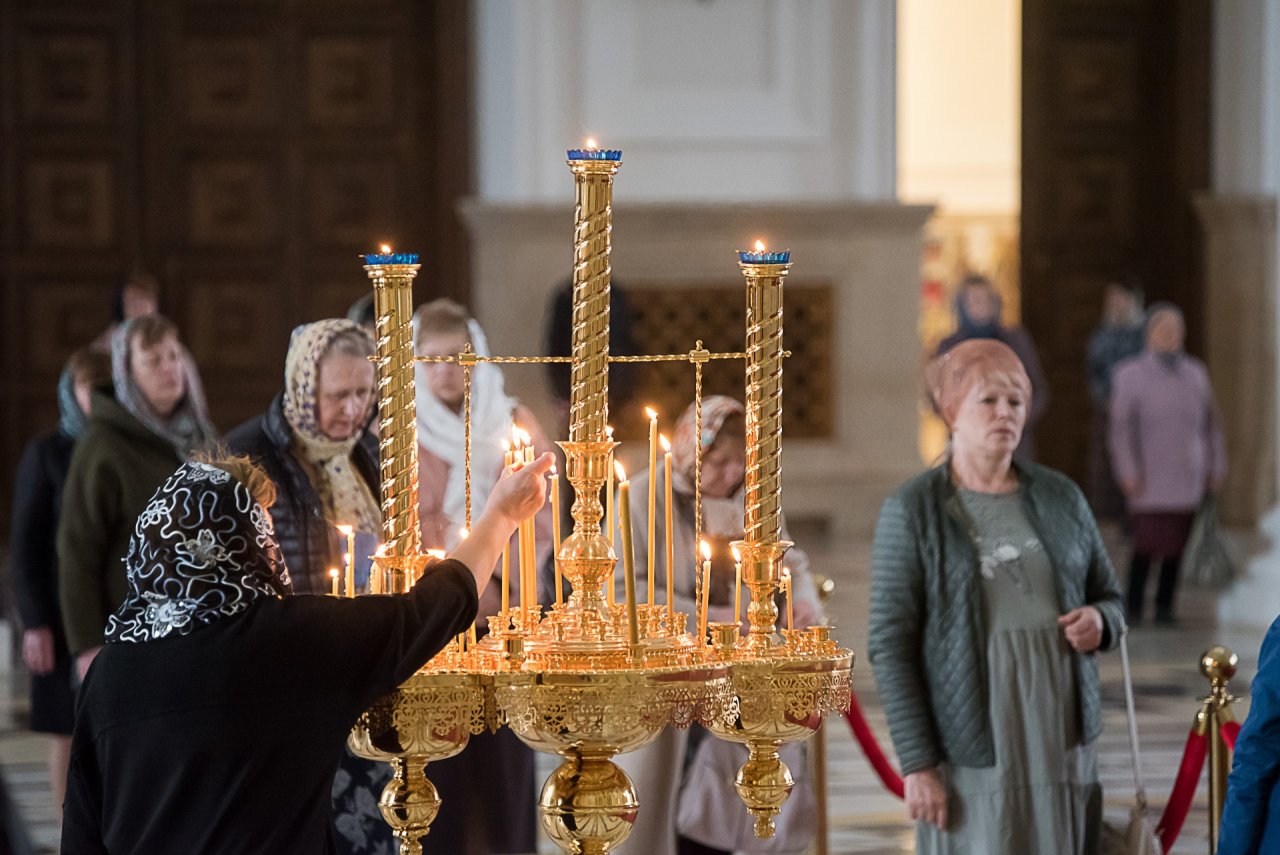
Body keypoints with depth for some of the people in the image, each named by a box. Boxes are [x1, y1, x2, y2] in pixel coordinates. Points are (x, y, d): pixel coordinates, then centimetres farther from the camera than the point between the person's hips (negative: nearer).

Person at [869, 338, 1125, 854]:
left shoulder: (1061, 498, 11)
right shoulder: (913, 512, -1)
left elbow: (1109, 597, 22)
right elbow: (890, 646, -4)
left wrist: (1100, 622, -3)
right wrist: (917, 764, -10)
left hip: (1064, 745, 4)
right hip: (975, 759, -4)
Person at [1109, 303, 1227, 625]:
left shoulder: (1196, 373, 14)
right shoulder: (1131, 374, 4)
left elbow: (1211, 423, 18)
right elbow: (1121, 425, -1)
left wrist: (1217, 466, 13)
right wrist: (1128, 471, -8)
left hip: (1188, 478, 3)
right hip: (1149, 477, -3)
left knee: (1177, 546, 0)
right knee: (1148, 542, -12)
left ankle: (1164, 605, 9)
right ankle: (1133, 607, -1)